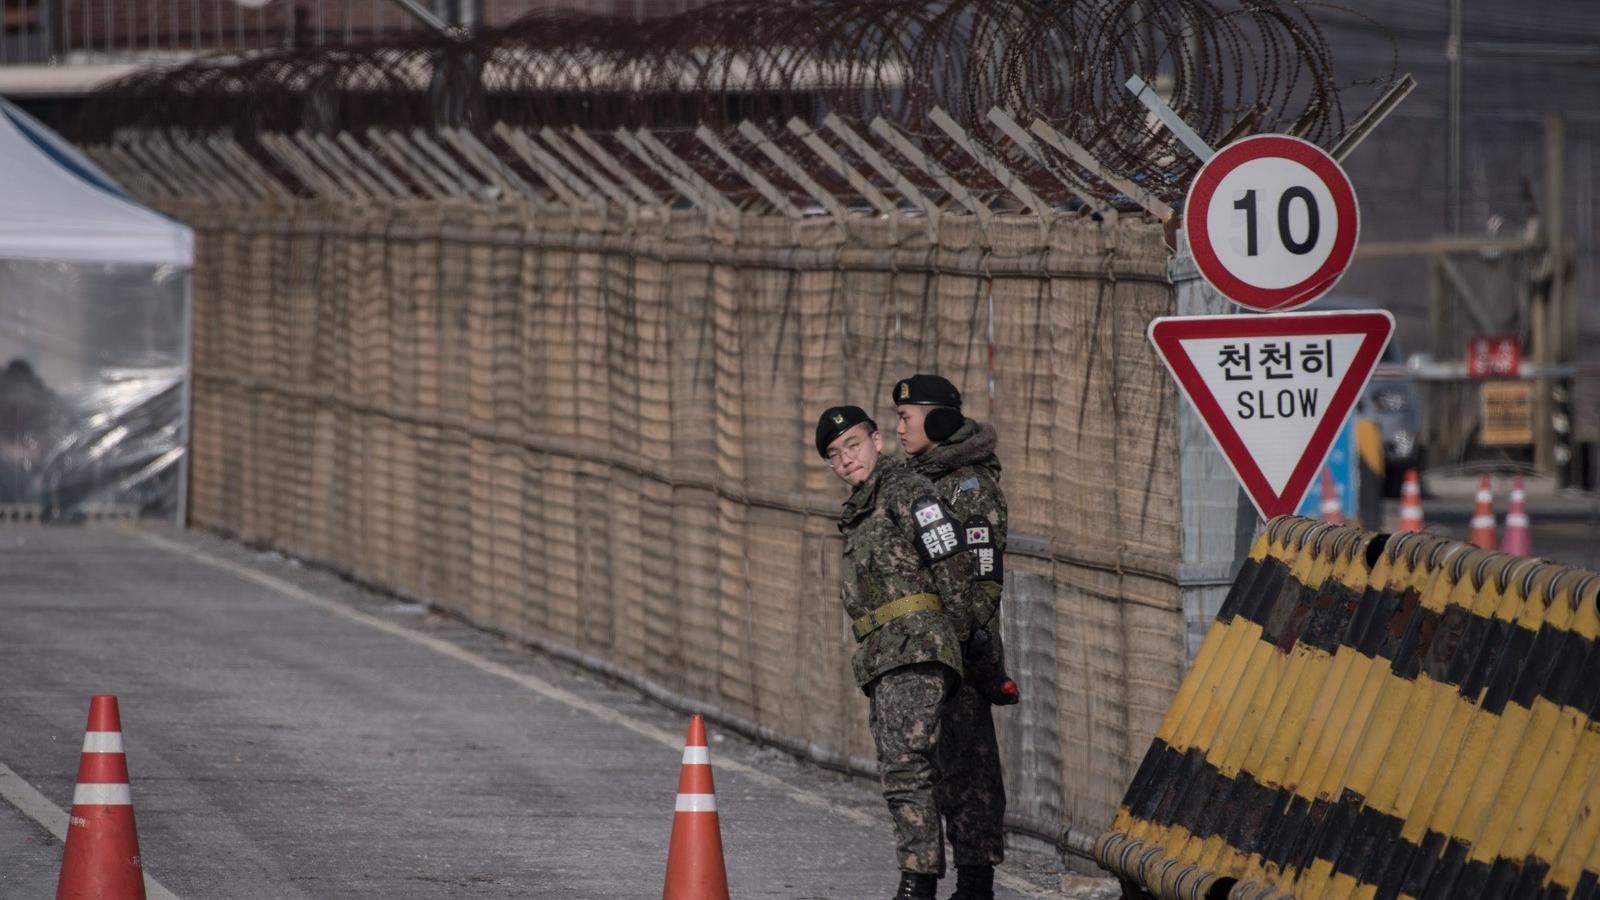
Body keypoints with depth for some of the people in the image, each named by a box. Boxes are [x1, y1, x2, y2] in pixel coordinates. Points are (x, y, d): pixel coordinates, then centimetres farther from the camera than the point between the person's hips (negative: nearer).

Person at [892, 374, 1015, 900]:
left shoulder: (971, 483, -10)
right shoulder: (922, 480, 17)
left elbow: (984, 572, -16)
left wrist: (979, 644, -21)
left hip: (959, 638, -9)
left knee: (966, 756, -9)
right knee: (946, 761, 9)